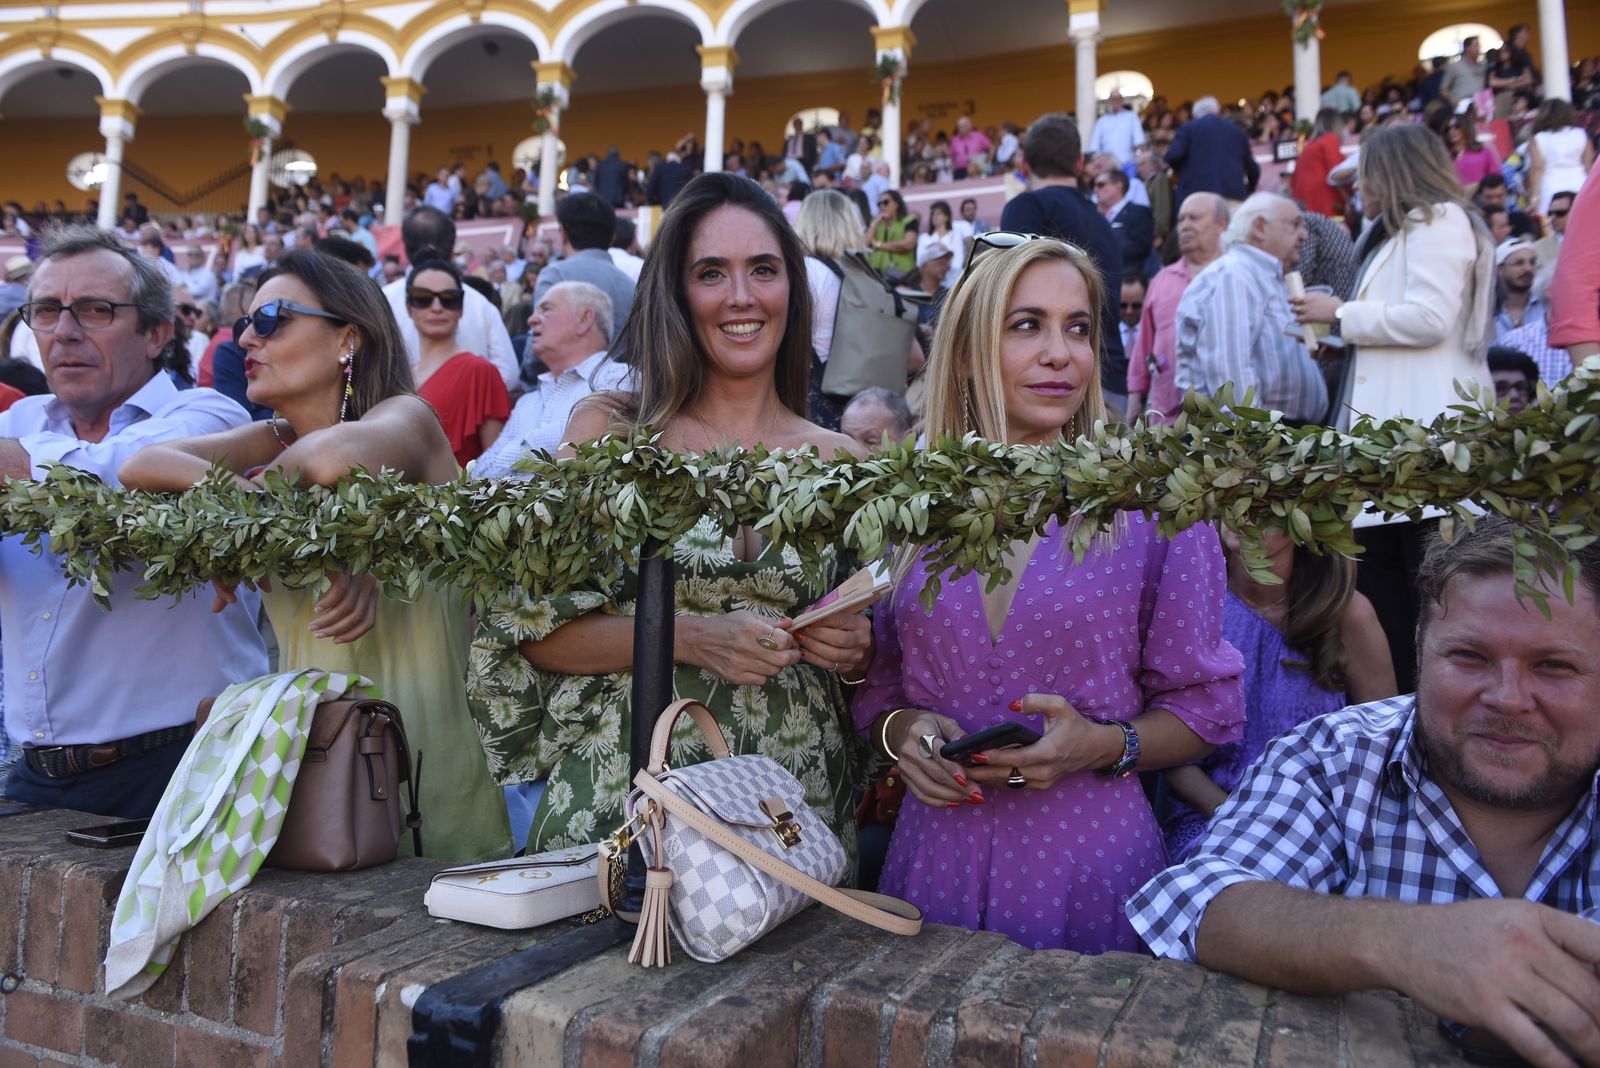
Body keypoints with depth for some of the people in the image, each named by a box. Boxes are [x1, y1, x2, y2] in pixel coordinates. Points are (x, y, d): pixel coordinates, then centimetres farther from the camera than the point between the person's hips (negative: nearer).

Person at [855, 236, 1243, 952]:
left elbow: (1205, 706, 1)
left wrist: (1104, 745, -16)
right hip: (937, 857, 2)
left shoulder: (1149, 503, -5)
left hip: (1088, 857, -1)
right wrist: (898, 728, -10)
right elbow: (870, 683, 10)